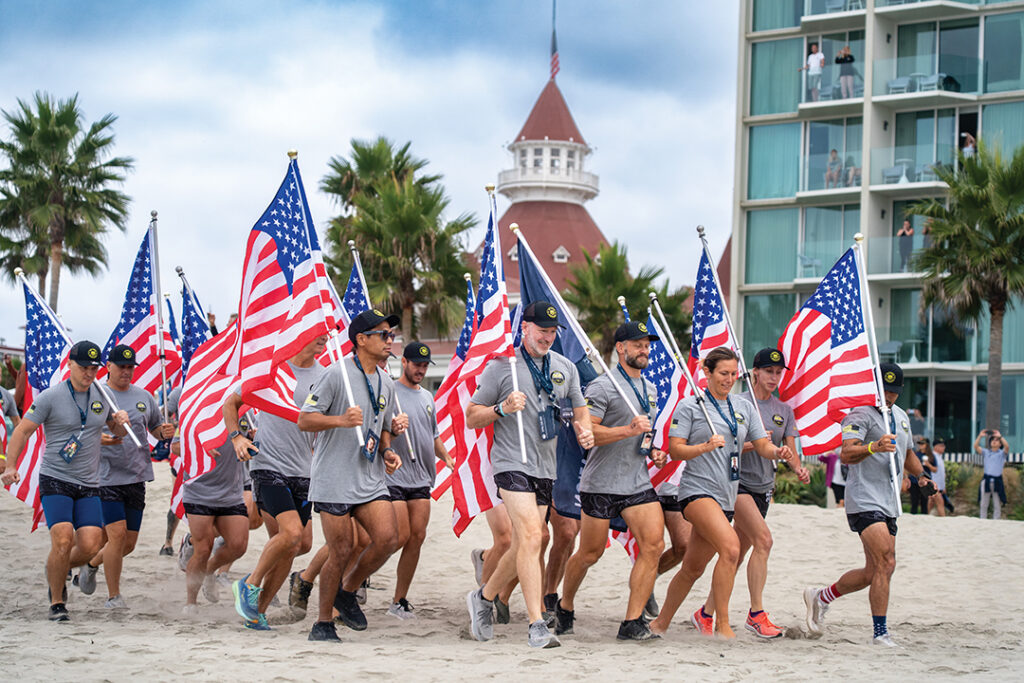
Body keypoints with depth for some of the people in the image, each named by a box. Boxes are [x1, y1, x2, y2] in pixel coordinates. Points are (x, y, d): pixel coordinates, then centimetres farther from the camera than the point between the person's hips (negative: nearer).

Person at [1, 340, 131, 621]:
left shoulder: (102, 396, 9)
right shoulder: (50, 397, -5)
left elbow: (118, 431, 22)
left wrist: (122, 421, -2)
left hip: (89, 484, 4)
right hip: (55, 481, -4)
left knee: (90, 546, -8)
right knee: (63, 540, -18)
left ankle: (59, 570, 25)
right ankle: (57, 603, 0)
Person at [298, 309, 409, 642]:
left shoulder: (386, 383, 13)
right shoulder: (337, 375, -9)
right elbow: (304, 420, -10)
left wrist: (387, 451, 7)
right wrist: (341, 420, -25)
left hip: (371, 480, 6)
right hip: (333, 480, -6)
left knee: (388, 538, -12)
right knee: (341, 551, -4)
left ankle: (347, 592, 13)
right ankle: (323, 623, 13)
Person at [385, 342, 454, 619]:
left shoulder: (427, 397, 18)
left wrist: (446, 457, 11)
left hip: (421, 480, 7)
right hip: (394, 477, -7)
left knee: (417, 537, 1)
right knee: (401, 536, -12)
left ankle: (399, 601, 8)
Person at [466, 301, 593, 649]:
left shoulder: (565, 368, 12)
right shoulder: (501, 365, -3)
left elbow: (579, 410, 22)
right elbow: (471, 417, 1)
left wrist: (584, 431, 0)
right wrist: (503, 408, -17)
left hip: (545, 467, 6)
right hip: (512, 462, -6)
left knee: (524, 546, 11)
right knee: (531, 537, -19)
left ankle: (483, 598, 35)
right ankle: (537, 626, -21)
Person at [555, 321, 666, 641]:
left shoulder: (650, 390, 17)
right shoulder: (603, 386, -9)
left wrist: (652, 451, 12)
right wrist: (629, 430, -25)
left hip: (639, 482, 6)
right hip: (601, 483, -6)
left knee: (654, 545, -11)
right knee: (590, 554, 4)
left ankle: (632, 622, -8)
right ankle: (565, 607, 30)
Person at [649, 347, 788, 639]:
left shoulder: (744, 407, 15)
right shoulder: (690, 405, -1)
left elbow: (762, 445, 15)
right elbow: (675, 450, -4)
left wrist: (778, 451, -7)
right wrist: (704, 447, -21)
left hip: (726, 496, 6)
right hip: (697, 490, -6)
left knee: (693, 568, 10)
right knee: (731, 546, -27)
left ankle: (661, 623, 27)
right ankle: (722, 624, -21)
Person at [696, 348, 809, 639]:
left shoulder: (784, 411, 14)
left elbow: (790, 451, 11)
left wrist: (798, 468, -11)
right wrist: (754, 443, -20)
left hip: (763, 488, 6)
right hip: (738, 481, -6)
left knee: (738, 554, 6)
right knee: (763, 539, -22)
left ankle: (705, 613, 16)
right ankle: (756, 614, -19)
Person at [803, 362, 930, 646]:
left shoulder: (901, 417, 19)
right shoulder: (860, 413, -9)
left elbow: (907, 456, 33)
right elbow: (846, 454, -24)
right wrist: (873, 447, -43)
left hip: (889, 504, 9)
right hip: (864, 502, -9)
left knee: (872, 573, 10)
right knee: (886, 563, -19)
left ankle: (820, 597, 31)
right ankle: (880, 634, -16)